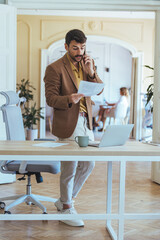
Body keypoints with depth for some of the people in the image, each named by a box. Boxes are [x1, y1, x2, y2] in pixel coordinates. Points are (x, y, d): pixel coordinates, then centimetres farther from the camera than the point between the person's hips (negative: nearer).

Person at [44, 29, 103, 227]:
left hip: (86, 122, 7)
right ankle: (66, 209, 17)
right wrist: (69, 99, -30)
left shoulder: (87, 63, 10)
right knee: (69, 167, -1)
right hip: (68, 124, -7)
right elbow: (50, 98, -12)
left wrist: (91, 72, -11)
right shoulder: (55, 68, -10)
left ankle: (64, 200, 31)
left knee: (88, 164, 13)